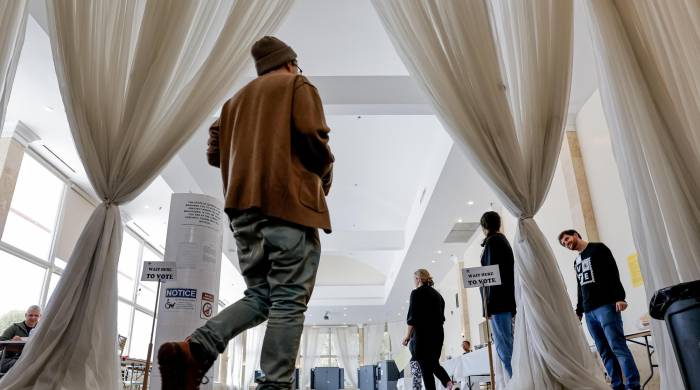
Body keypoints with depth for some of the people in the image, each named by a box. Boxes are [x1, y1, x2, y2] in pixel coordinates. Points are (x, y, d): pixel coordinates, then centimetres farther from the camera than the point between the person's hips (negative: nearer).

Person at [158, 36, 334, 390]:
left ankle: (193, 349, -9)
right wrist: (324, 175, 7)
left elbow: (215, 153, 19)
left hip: (244, 208, 6)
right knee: (289, 302, -6)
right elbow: (311, 135, -8)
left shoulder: (236, 99, 27)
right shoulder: (298, 86, 9)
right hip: (289, 203, -6)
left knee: (259, 296, 10)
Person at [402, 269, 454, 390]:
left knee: (426, 367, -1)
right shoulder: (437, 294, 14)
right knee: (434, 363, 17)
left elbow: (412, 317, -11)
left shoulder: (416, 293, -7)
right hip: (439, 332, 7)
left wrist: (408, 336, -4)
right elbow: (441, 315, 17)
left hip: (423, 333, -7)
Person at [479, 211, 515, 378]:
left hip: (498, 302, -9)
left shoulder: (492, 241, -7)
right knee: (508, 346, 11)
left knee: (504, 348, -9)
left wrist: (489, 305, -18)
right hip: (507, 301, 10)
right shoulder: (503, 241, 20)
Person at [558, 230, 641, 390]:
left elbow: (613, 272, -6)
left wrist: (619, 297, -17)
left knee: (618, 346, -12)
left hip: (606, 306, -6)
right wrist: (579, 310, 21)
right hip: (589, 312, 7)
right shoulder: (576, 261, 25)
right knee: (604, 352, 2)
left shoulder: (597, 248, 5)